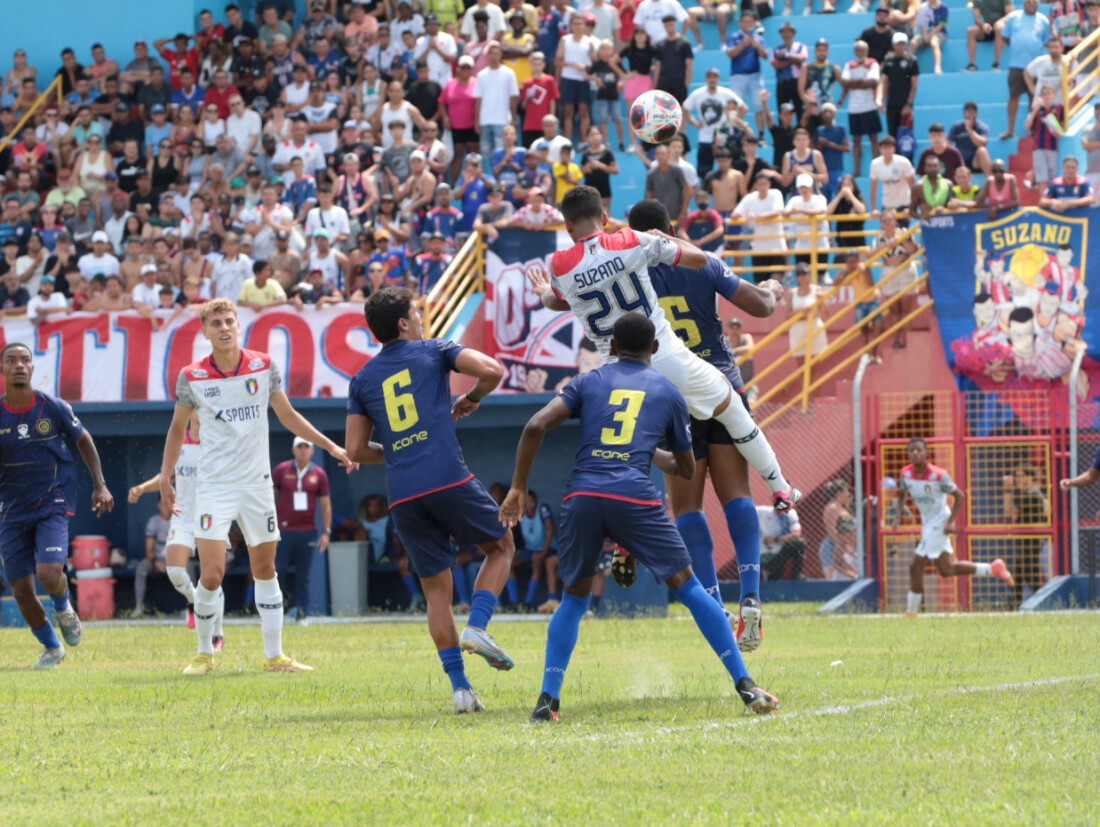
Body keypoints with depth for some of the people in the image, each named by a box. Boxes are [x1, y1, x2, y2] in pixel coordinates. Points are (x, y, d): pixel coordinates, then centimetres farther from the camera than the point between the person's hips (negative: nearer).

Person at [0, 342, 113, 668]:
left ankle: (64, 609, 15)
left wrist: (100, 485, 5)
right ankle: (51, 647, 25)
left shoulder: (54, 408, -8)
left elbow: (83, 440, 9)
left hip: (53, 504, -2)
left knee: (49, 573, -22)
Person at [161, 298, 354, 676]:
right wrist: (166, 475, 4)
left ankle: (274, 656, 16)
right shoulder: (191, 377, -5)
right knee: (211, 575, -11)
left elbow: (287, 415, 12)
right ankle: (204, 653, 7)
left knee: (265, 570, 8)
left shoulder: (263, 367, -1)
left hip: (257, 484, 3)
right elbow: (178, 428, 9)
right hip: (214, 485, -2)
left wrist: (332, 447, 9)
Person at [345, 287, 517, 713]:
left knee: (437, 589, 10)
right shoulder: (432, 351, 7)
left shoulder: (362, 381, 16)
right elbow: (492, 369, -6)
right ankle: (477, 627, -4)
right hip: (448, 478, -3)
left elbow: (356, 450, 14)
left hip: (402, 495, 3)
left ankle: (460, 686, 3)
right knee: (501, 547, 19)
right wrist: (472, 400, 13)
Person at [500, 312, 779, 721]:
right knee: (688, 586, 8)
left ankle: (548, 698, 6)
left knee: (574, 598, 18)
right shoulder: (668, 393, 19)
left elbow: (536, 426, 4)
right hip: (635, 498, -1)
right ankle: (746, 686, 4)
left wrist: (518, 487, 11)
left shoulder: (588, 382, 18)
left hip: (582, 496, 1)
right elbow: (686, 468, 28)